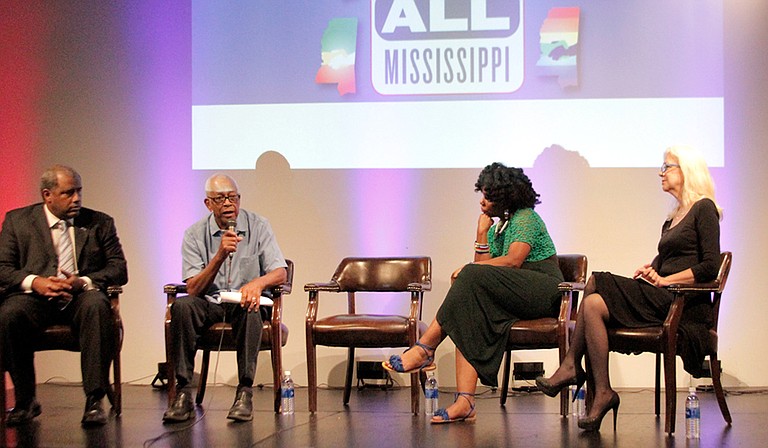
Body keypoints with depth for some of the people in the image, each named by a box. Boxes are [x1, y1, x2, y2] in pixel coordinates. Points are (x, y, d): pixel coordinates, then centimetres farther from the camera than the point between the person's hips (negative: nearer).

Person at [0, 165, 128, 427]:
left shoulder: (100, 223, 14)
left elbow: (119, 269, 6)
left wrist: (83, 282, -14)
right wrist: (34, 282, -16)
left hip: (82, 296, 0)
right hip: (36, 296, 0)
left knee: (97, 306, -36)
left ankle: (94, 400, -32)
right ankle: (25, 401, -16)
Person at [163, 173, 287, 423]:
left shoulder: (257, 227, 0)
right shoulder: (195, 234, -1)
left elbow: (280, 273, -6)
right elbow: (193, 290, -9)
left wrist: (257, 283, -30)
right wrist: (220, 255, -23)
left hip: (243, 302, -1)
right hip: (209, 304, 1)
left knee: (249, 309, -36)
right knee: (181, 306, -31)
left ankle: (245, 393, -32)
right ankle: (183, 394, -30)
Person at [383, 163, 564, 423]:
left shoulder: (526, 218, -3)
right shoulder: (498, 227, 21)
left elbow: (514, 261, -18)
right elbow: (484, 265, 9)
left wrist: (468, 271, -14)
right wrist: (482, 233, 1)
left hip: (543, 290, -8)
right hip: (516, 298, 8)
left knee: (472, 278, -27)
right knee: (470, 315, -21)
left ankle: (425, 348, -23)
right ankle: (465, 402, -34)